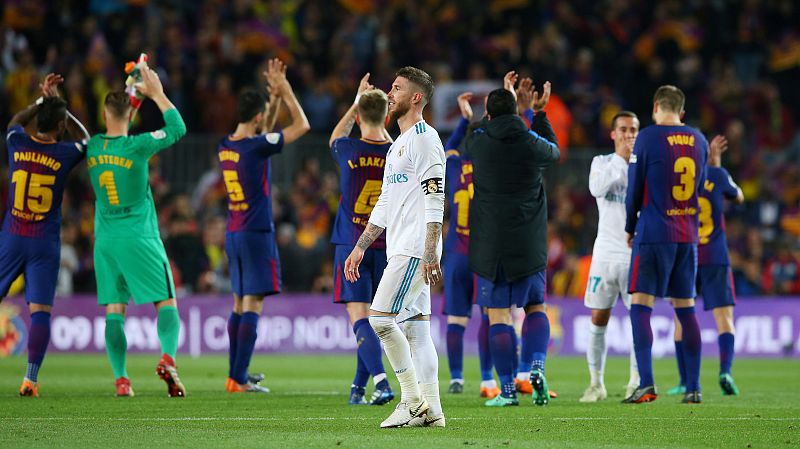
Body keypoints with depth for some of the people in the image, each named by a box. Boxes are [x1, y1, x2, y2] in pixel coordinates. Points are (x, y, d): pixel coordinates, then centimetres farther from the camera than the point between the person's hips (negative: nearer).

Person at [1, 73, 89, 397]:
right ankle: (30, 378, -9)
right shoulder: (65, 154, -8)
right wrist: (57, 103, 14)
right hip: (45, 243, -2)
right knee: (40, 311, -2)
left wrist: (43, 101, 23)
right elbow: (84, 137, 16)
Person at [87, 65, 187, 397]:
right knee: (166, 302, 2)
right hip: (140, 239, -4)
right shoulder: (136, 146, -10)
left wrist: (131, 94, 26)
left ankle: (120, 378, -6)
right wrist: (157, 94, 9)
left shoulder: (91, 147, 2)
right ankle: (168, 358, -21)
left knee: (114, 311, 3)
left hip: (105, 241, 4)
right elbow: (177, 128, 0)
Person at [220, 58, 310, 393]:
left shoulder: (226, 147, 6)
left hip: (233, 234, 8)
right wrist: (285, 90, 1)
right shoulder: (257, 148, -16)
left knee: (239, 304, 15)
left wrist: (276, 98, 22)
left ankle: (235, 374, 18)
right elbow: (302, 125, -7)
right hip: (257, 233, -8)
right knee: (253, 305, -8)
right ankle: (239, 380, -13)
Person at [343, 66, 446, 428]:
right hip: (400, 249, 10)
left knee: (381, 317, -15)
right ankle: (431, 409, 6)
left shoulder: (424, 138, -10)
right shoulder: (397, 146, 22)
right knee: (415, 326, 6)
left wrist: (430, 253, -23)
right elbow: (385, 204, 27)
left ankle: (413, 399, -11)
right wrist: (360, 247, 23)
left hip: (415, 249, -10)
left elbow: (435, 200, -16)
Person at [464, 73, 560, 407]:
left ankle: (507, 389, -1)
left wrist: (507, 98, 30)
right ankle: (536, 366, -6)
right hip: (529, 243, 1)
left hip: (490, 243, -1)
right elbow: (554, 151, 20)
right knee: (536, 307, 16)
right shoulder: (532, 142, -5)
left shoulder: (478, 143, -4)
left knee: (498, 315, 1)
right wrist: (539, 113, 28)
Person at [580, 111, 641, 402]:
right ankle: (596, 383, 10)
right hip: (606, 253, 1)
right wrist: (621, 159, -21)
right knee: (598, 319, 1)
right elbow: (597, 189, -16)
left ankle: (635, 383, 3)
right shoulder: (602, 162, 5)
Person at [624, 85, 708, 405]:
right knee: (686, 309, 9)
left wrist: (630, 227, 11)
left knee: (640, 306, -4)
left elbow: (634, 189, -3)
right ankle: (693, 387, 7)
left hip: (653, 234, -5)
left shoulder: (648, 138, -7)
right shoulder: (698, 140, 8)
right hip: (688, 236, 5)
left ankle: (646, 384, -17)